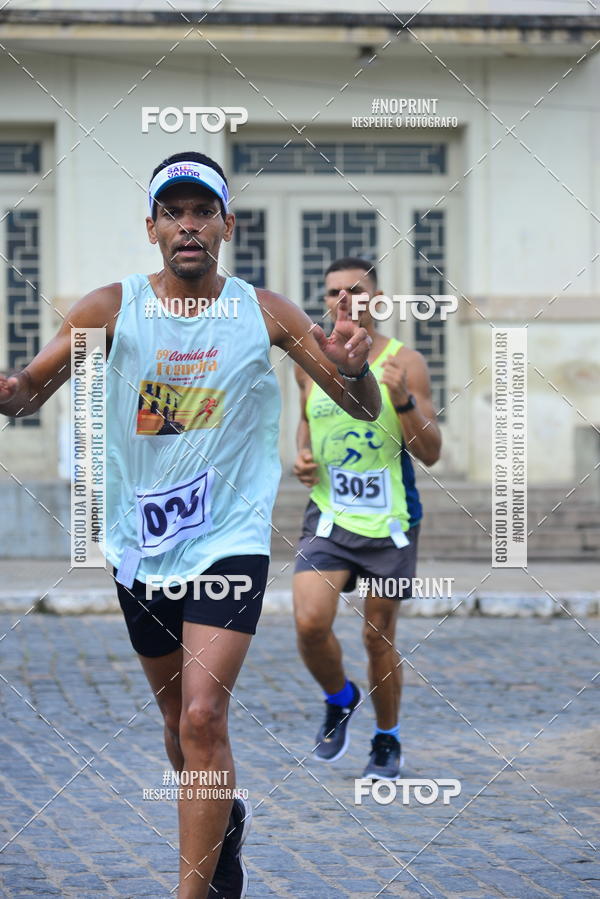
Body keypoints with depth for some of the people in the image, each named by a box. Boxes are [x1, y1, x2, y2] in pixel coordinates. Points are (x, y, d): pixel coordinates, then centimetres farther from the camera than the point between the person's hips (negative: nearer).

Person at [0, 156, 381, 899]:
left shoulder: (265, 313, -4)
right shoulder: (112, 308, -3)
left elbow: (364, 410, 0)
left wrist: (352, 368, -24)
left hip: (229, 542, -2)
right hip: (139, 548, 3)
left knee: (202, 719, -17)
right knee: (179, 725, 17)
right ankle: (226, 820, 46)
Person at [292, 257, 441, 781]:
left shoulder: (404, 364, -7)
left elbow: (431, 453, -8)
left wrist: (403, 400, -23)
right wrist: (303, 458, 3)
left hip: (389, 521, -2)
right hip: (329, 515, 2)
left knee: (379, 636, 5)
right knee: (310, 623, -16)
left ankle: (388, 741, 28)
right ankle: (340, 700, 16)